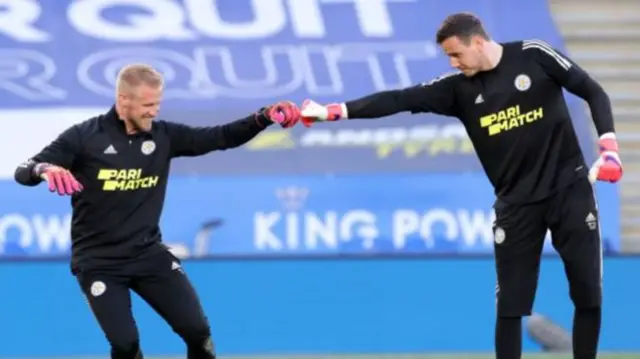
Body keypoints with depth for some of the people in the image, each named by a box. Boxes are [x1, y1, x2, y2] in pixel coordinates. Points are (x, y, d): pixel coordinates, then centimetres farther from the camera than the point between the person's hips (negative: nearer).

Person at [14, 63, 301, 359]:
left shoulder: (164, 136, -1)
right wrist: (46, 170, -40)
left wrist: (264, 118, -18)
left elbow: (220, 137, -1)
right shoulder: (84, 137, -12)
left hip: (149, 254, 4)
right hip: (99, 262, -4)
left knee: (197, 330, -2)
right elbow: (24, 172, -15)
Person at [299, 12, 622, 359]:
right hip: (516, 202, 2)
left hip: (569, 190, -2)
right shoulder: (459, 87, -1)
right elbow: (398, 100, -7)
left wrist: (608, 148, -17)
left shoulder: (534, 56, -7)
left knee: (588, 294, 1)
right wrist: (333, 111, -14)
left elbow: (594, 93, -4)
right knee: (510, 304, -1)